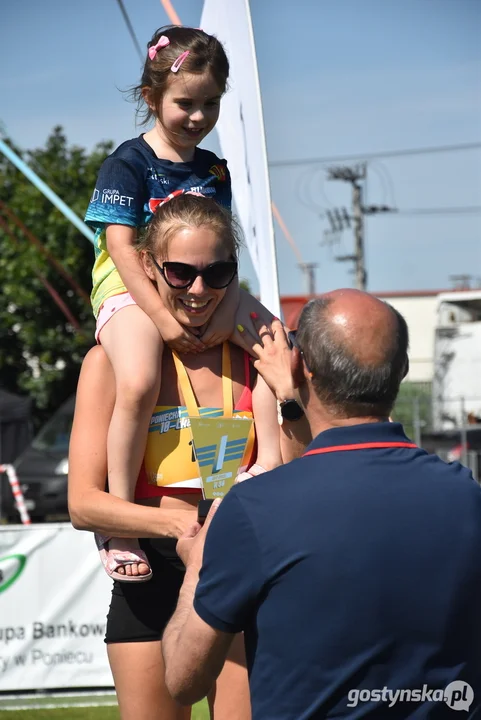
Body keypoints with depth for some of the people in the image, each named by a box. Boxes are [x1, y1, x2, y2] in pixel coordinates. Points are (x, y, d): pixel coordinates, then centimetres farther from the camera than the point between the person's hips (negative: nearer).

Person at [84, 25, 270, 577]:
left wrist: (227, 308, -15)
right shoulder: (129, 163, -8)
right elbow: (121, 246, -15)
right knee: (138, 383, -33)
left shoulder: (213, 169, 10)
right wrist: (162, 319, -23)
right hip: (132, 289, -7)